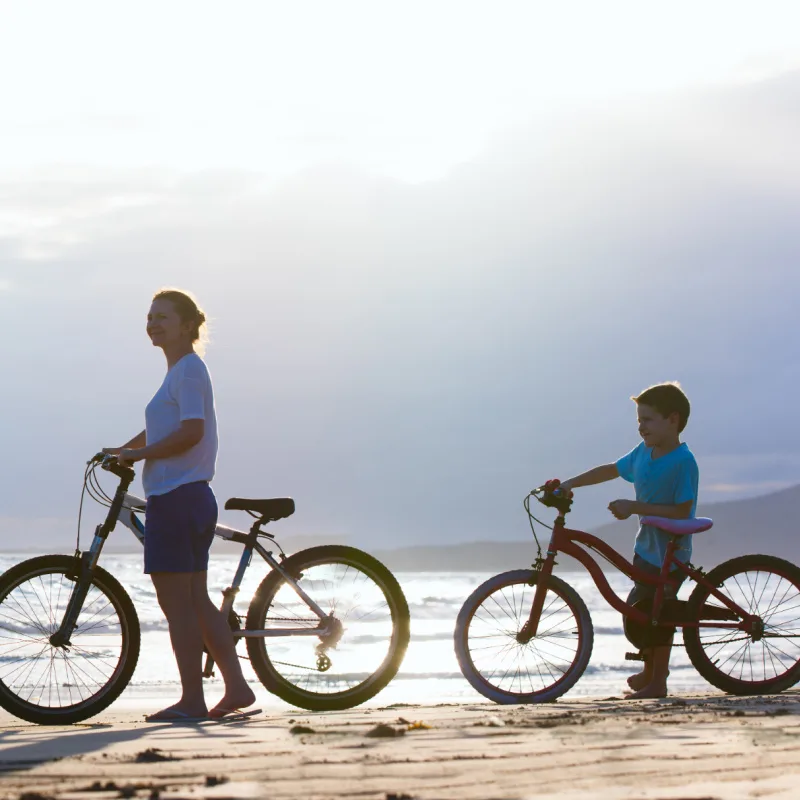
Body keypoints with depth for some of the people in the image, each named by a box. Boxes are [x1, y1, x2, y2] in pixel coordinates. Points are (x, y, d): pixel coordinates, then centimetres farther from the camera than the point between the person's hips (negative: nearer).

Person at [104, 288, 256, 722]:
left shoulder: (187, 369, -10)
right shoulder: (185, 371, 19)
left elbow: (190, 431, -22)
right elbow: (162, 430, 30)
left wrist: (137, 455, -15)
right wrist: (121, 450, 22)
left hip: (175, 498, -10)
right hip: (194, 497, 10)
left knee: (176, 602, -5)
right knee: (196, 600, 12)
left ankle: (192, 699, -2)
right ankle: (236, 686, 12)